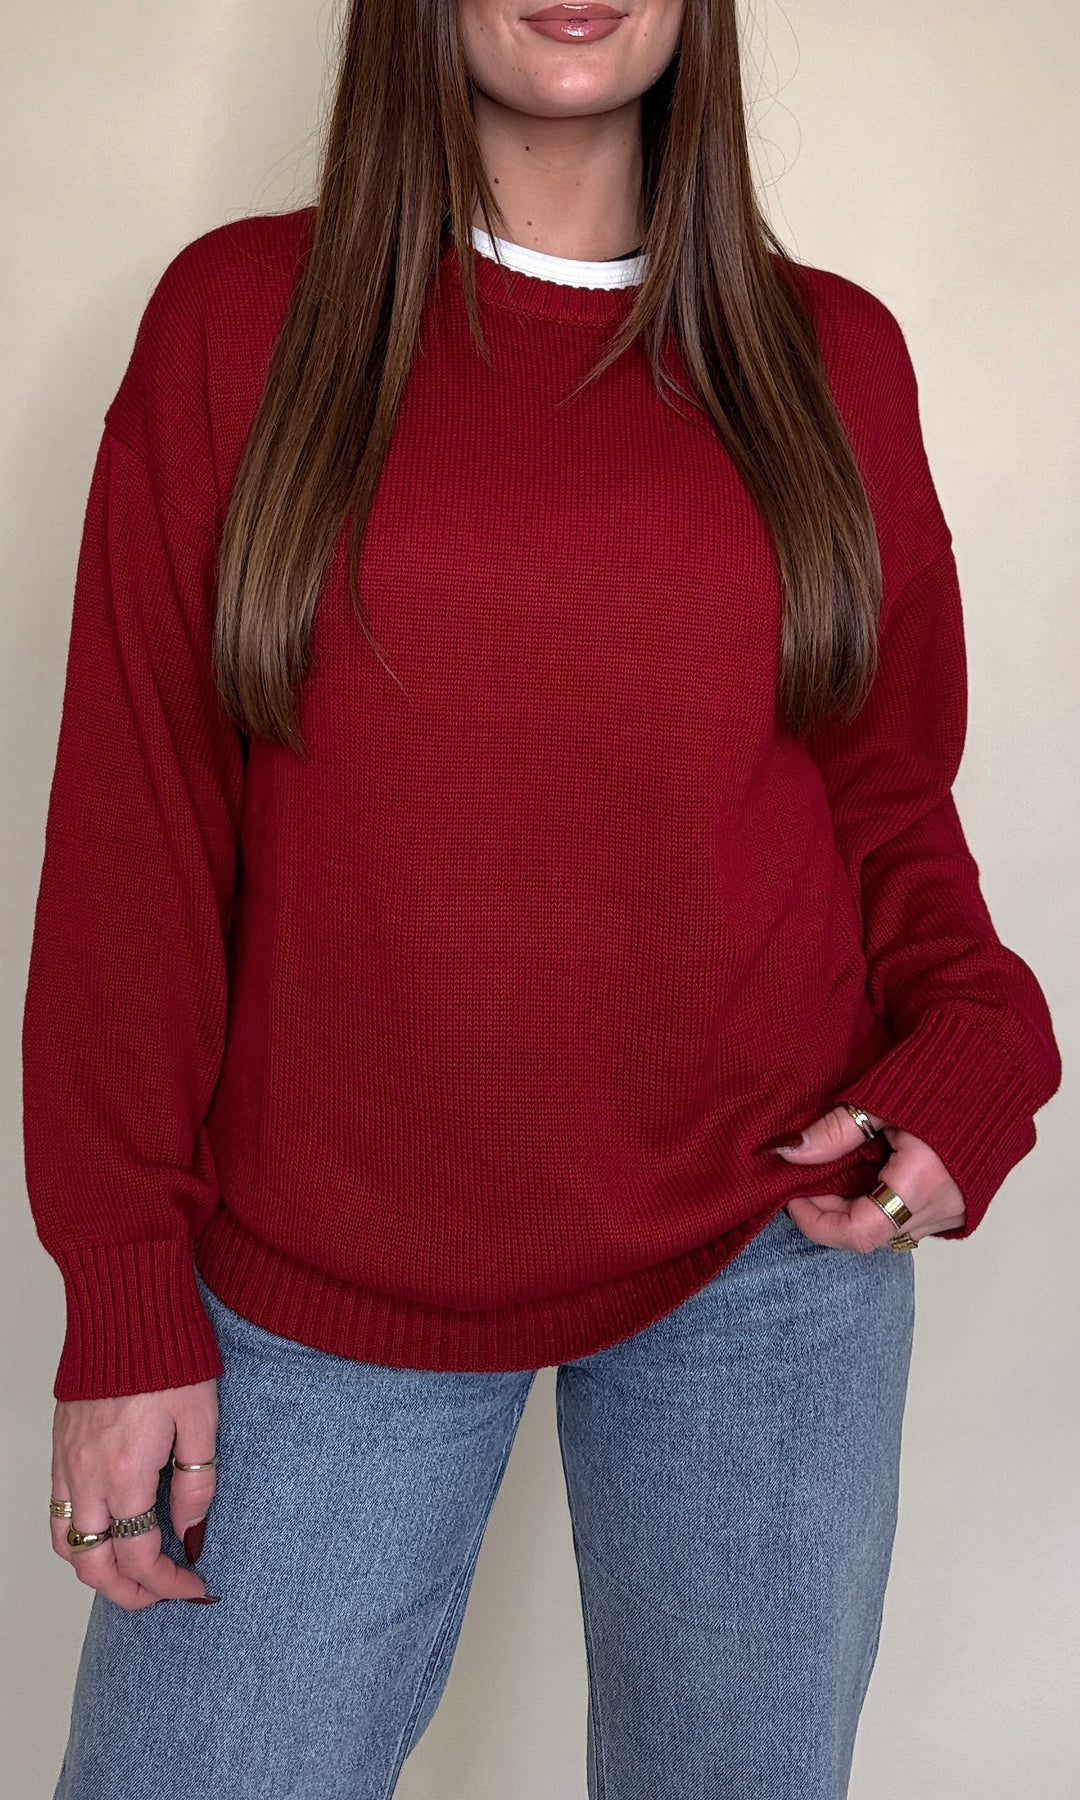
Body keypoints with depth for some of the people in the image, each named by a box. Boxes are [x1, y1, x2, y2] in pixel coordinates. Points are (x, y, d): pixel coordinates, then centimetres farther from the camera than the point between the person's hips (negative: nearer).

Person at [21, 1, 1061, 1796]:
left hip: (770, 1246, 2)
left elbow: (888, 787, 10)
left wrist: (977, 1048, -10)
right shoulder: (240, 316, 1)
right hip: (326, 1275, -1)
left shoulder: (828, 353, 5)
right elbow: (136, 826, -1)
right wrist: (127, 1292, -4)